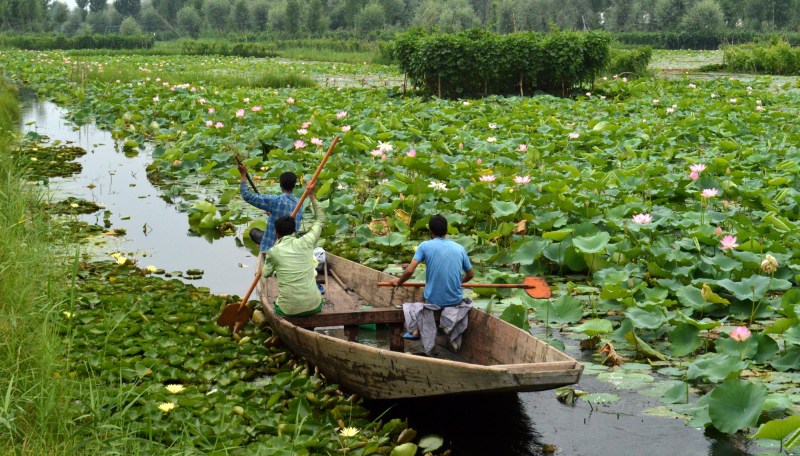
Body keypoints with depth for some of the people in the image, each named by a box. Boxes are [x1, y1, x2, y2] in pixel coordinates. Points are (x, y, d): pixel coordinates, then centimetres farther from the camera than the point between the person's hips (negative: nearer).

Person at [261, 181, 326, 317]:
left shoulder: (274, 252, -7)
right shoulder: (306, 243, -3)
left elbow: (266, 273, 14)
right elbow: (320, 220, 15)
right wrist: (311, 195, 22)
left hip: (289, 310, -1)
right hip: (314, 306, 1)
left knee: (276, 305, 34)